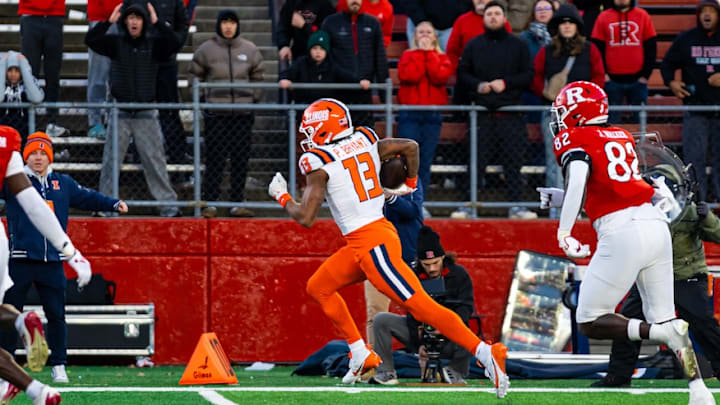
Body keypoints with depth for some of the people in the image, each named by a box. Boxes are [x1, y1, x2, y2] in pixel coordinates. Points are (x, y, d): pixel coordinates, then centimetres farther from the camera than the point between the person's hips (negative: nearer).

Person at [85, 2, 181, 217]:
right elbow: (90, 40, -9)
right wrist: (109, 21, -16)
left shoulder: (153, 44, 4)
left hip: (146, 115, 0)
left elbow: (173, 43, -13)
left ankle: (169, 205, 4)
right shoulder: (115, 43, 4)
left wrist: (156, 22, -16)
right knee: (110, 162, 1)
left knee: (155, 162, 1)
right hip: (120, 114, 0)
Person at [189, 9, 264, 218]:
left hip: (243, 114, 2)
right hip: (216, 114, -2)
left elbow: (258, 77, 17)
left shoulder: (249, 50, 6)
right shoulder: (206, 49, -1)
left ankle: (237, 203, 10)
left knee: (241, 160, 4)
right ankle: (210, 203, 0)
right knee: (215, 160, -4)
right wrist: (202, 99, 3)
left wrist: (253, 98, 7)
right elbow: (195, 76, 9)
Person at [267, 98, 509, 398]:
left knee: (420, 305, -12)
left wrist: (282, 197, 6)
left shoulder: (319, 162, -11)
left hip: (371, 244, -9)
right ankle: (361, 356, 19)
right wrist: (410, 183, 30)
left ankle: (486, 354, -19)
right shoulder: (364, 141, 10)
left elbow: (306, 218, -12)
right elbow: (410, 146, 16)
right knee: (318, 288, 19)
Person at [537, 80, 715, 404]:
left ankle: (663, 332, -18)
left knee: (589, 323, 2)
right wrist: (560, 199, 30)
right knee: (663, 317, 14)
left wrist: (563, 233, -21)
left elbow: (578, 180, -18)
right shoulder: (622, 138, 22)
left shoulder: (573, 141, 2)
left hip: (622, 233, -7)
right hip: (656, 224, 7)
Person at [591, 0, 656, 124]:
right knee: (612, 119, 1)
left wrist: (645, 74, -1)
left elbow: (651, 47, 6)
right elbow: (597, 47, 6)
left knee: (640, 118, 3)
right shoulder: (603, 17, 5)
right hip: (612, 79, 0)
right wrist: (602, 73, -4)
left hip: (637, 80, 0)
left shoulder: (643, 16, 6)